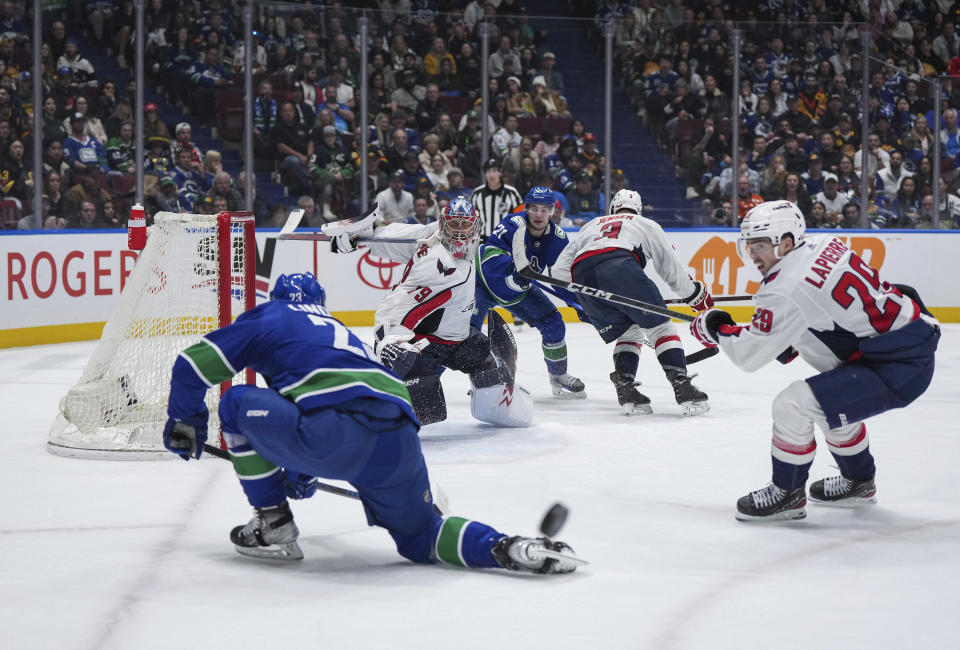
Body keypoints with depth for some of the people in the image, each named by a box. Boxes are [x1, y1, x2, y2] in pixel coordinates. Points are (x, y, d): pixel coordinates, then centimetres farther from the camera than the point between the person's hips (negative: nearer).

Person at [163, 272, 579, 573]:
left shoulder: (267, 318, 23)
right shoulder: (338, 331, 39)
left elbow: (193, 365, 19)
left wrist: (184, 423, 37)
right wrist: (303, 472, 62)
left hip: (334, 432, -6)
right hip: (399, 440, 6)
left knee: (239, 404, 17)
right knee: (419, 537, 24)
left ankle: (274, 527, 19)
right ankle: (506, 548, -4)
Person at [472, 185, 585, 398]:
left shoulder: (557, 237, -11)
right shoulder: (513, 225, -29)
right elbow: (490, 255, -40)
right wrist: (514, 269, -56)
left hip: (519, 290, 6)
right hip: (485, 282, -6)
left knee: (553, 323, 0)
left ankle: (558, 376, 19)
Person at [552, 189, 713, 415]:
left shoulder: (591, 225, 40)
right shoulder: (646, 225, 31)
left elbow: (559, 269, 32)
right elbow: (670, 265, 27)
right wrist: (696, 294, 38)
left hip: (582, 275, 4)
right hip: (620, 267, -4)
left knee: (629, 332, 20)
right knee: (660, 326, 4)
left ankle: (625, 386, 1)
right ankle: (681, 385, -11)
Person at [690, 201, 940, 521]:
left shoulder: (785, 290, -19)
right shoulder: (825, 245, 6)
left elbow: (749, 355, -13)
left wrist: (716, 328, 4)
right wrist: (792, 341, 19)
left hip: (897, 368, -10)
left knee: (793, 405, -13)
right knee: (831, 401, 30)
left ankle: (787, 494, 5)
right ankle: (858, 482, 48)